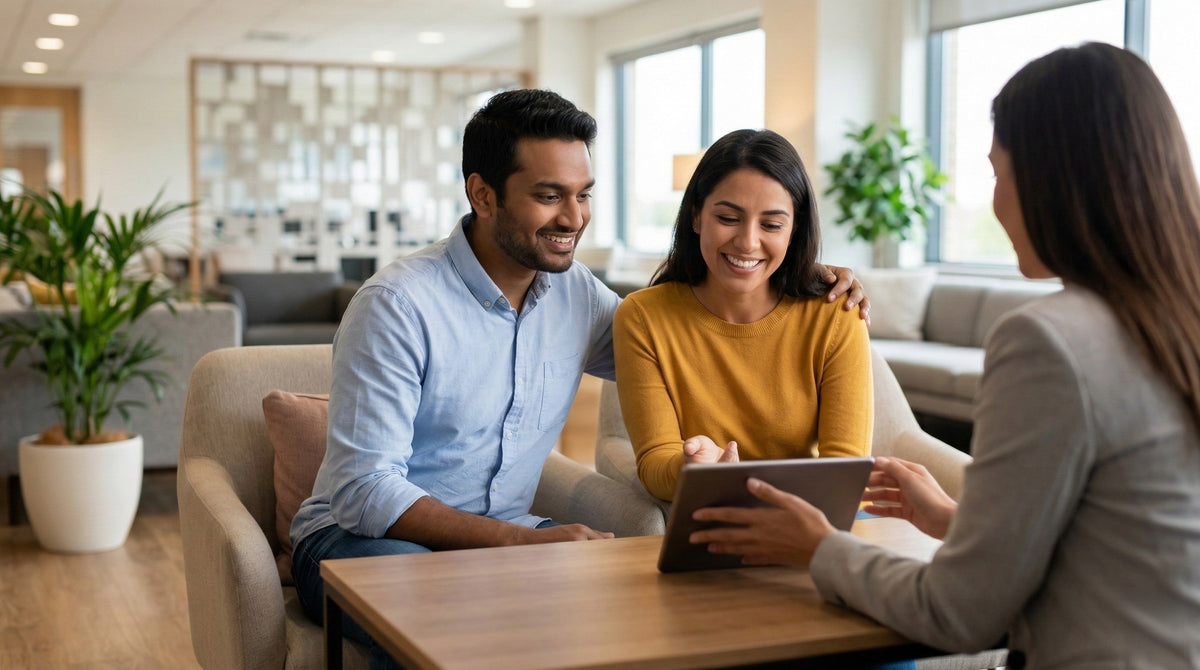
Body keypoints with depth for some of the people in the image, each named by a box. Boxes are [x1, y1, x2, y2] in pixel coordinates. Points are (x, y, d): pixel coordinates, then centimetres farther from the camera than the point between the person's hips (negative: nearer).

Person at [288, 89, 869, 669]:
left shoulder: (575, 292, 3)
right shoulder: (397, 306, -17)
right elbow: (364, 490, -21)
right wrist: (523, 541, -31)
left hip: (507, 533, 5)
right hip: (365, 535, -5)